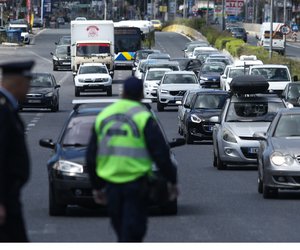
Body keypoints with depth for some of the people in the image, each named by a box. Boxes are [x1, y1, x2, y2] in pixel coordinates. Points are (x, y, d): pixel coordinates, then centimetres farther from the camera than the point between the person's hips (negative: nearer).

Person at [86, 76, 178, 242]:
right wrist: (172, 180, 2)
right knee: (132, 232, -5)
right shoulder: (143, 117, -7)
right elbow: (160, 153, -8)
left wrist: (96, 187, 22)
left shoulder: (103, 116, 10)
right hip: (135, 183, -5)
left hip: (111, 183, 5)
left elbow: (91, 156, 14)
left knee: (120, 227, 17)